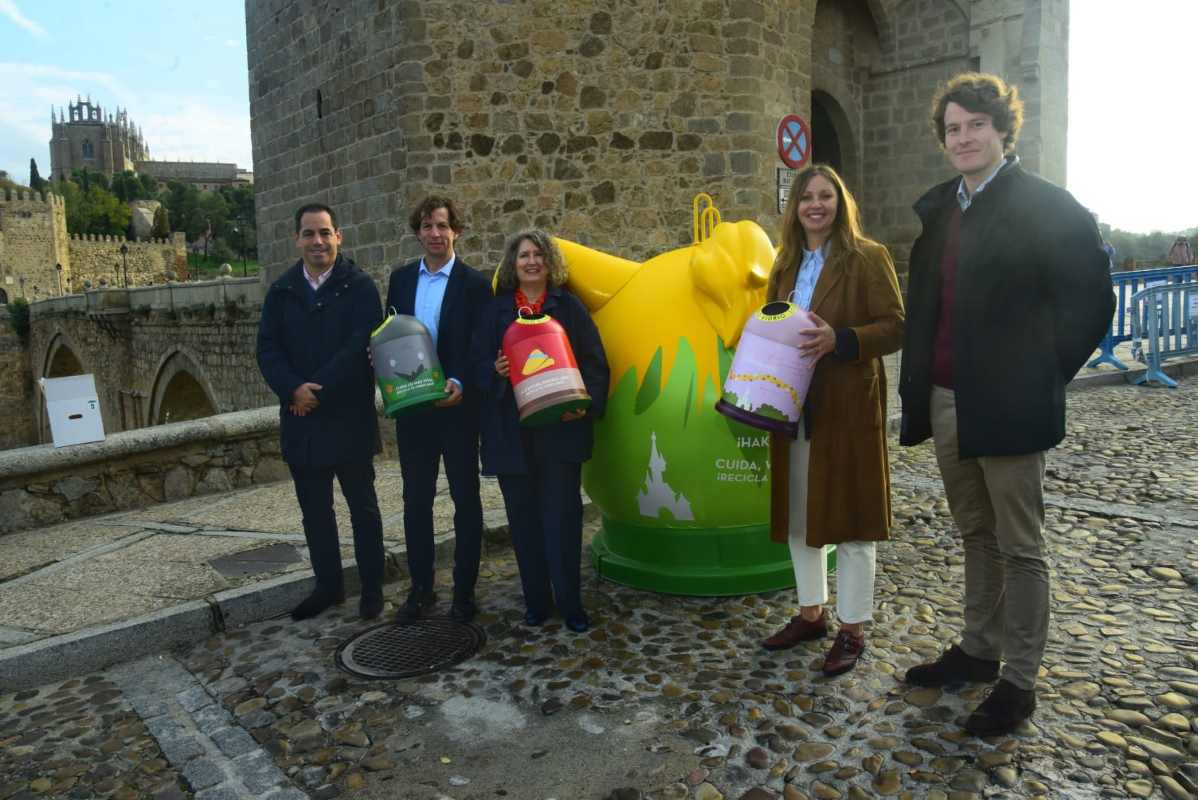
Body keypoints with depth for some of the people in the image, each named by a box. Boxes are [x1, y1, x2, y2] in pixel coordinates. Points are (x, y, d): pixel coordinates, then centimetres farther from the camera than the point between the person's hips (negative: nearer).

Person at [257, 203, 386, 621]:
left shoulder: (360, 286, -5)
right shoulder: (281, 291, 7)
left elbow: (360, 347, -15)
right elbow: (268, 350, 2)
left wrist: (316, 391, -18)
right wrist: (294, 389, -16)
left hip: (350, 417, -4)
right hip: (301, 421, 4)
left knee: (362, 507, 9)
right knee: (314, 509, 13)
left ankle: (372, 587, 21)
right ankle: (328, 585, 28)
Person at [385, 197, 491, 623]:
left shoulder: (474, 283, -5)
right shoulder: (401, 279, 8)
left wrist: (460, 385, -23)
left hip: (457, 407, -4)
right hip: (411, 407, 4)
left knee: (465, 499, 7)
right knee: (415, 500, 11)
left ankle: (464, 590, 19)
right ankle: (420, 589, 24)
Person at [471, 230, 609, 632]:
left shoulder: (569, 307, 6)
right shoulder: (496, 310, 10)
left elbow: (594, 362, 2)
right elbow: (478, 363, 7)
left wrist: (586, 403, -13)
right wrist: (495, 371, -15)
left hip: (561, 427, -2)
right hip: (512, 430, 2)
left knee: (563, 513, -2)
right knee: (524, 516, 7)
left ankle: (570, 602, 9)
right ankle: (535, 600, 19)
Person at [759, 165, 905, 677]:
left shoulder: (868, 258, -5)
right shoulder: (786, 264, 13)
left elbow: (895, 327, -10)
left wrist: (839, 340, -25)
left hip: (848, 407, -6)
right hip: (792, 405, 6)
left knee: (848, 515, 2)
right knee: (798, 513, 13)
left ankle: (853, 628, 17)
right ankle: (810, 613, 30)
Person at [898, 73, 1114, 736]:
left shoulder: (1047, 207, -7)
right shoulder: (935, 210, 13)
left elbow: (1090, 303, -7)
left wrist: (1040, 380, -8)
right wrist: (916, 385, 9)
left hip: (1004, 408, -6)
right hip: (943, 403, 7)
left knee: (1019, 546, 5)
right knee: (976, 536, 18)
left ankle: (1018, 681, 19)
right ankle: (978, 650, 33)